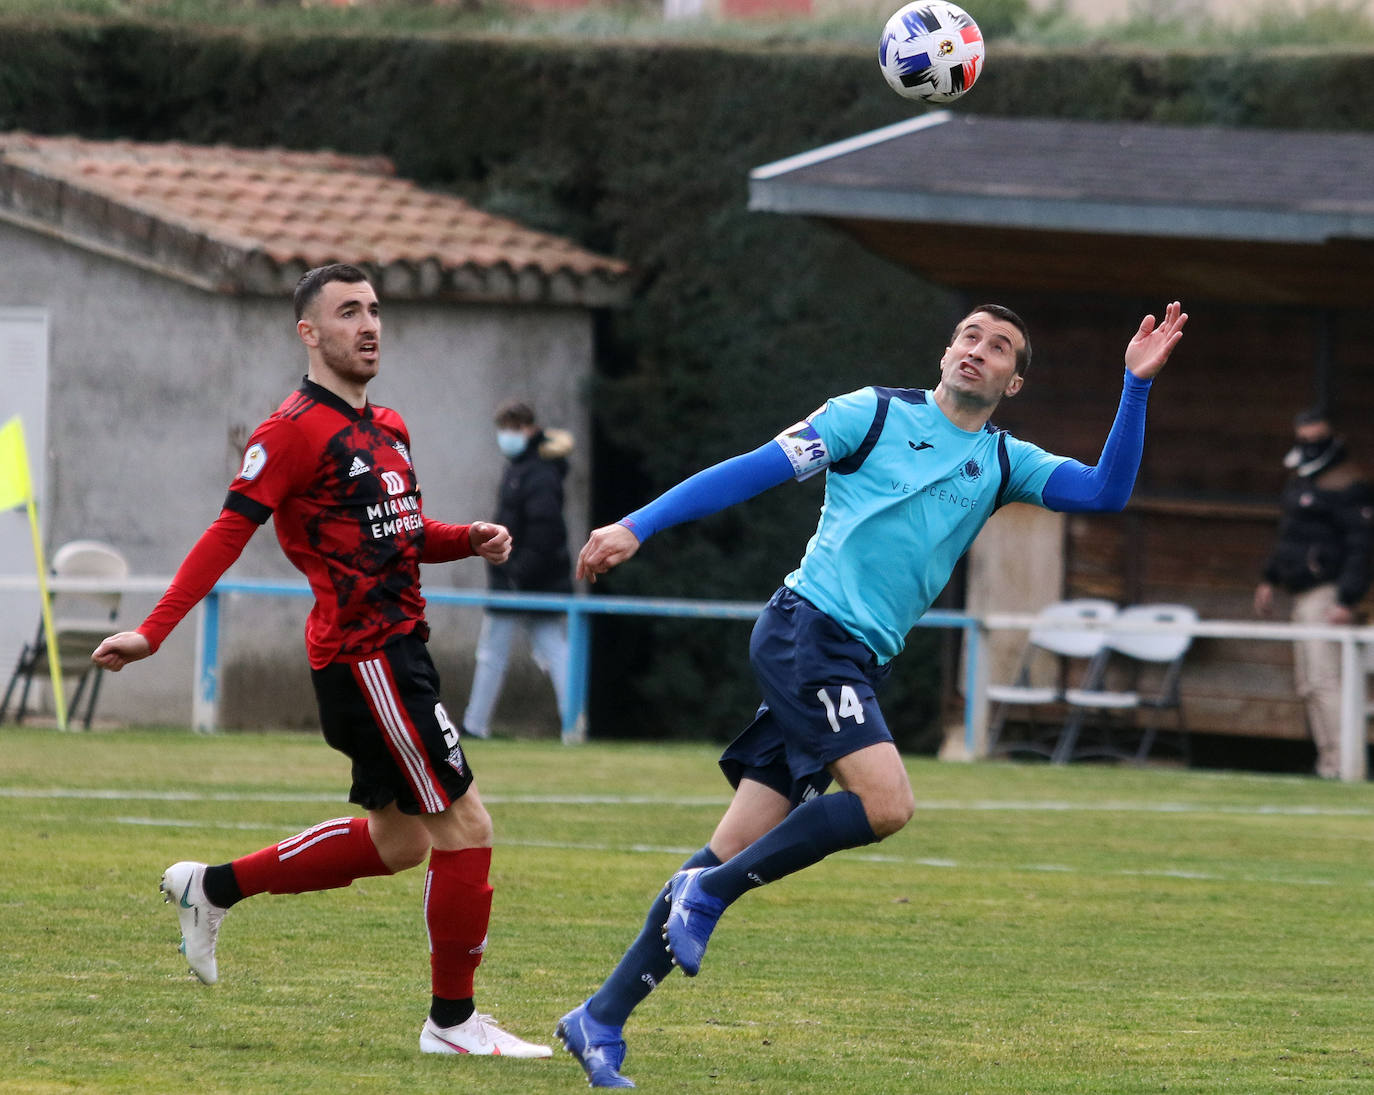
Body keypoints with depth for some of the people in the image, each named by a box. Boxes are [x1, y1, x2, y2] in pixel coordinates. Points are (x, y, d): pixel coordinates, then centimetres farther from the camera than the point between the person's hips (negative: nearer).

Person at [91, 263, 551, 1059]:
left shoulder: (387, 428, 15)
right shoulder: (295, 431, -11)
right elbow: (229, 534, -15)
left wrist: (470, 540, 5)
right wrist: (153, 633, -21)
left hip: (397, 649, 9)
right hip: (363, 656, -9)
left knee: (396, 839, 18)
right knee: (465, 826, -8)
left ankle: (214, 887, 30)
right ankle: (453, 1020, 3)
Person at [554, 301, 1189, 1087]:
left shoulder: (1004, 464, 17)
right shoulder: (875, 414, 3)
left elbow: (1106, 491, 4)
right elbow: (752, 472, 1)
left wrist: (1138, 385, -4)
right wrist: (638, 526, -4)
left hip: (860, 665, 6)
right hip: (807, 629, -6)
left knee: (731, 859, 1)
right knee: (887, 802, -25)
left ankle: (602, 1020, 4)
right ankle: (710, 892, -9)